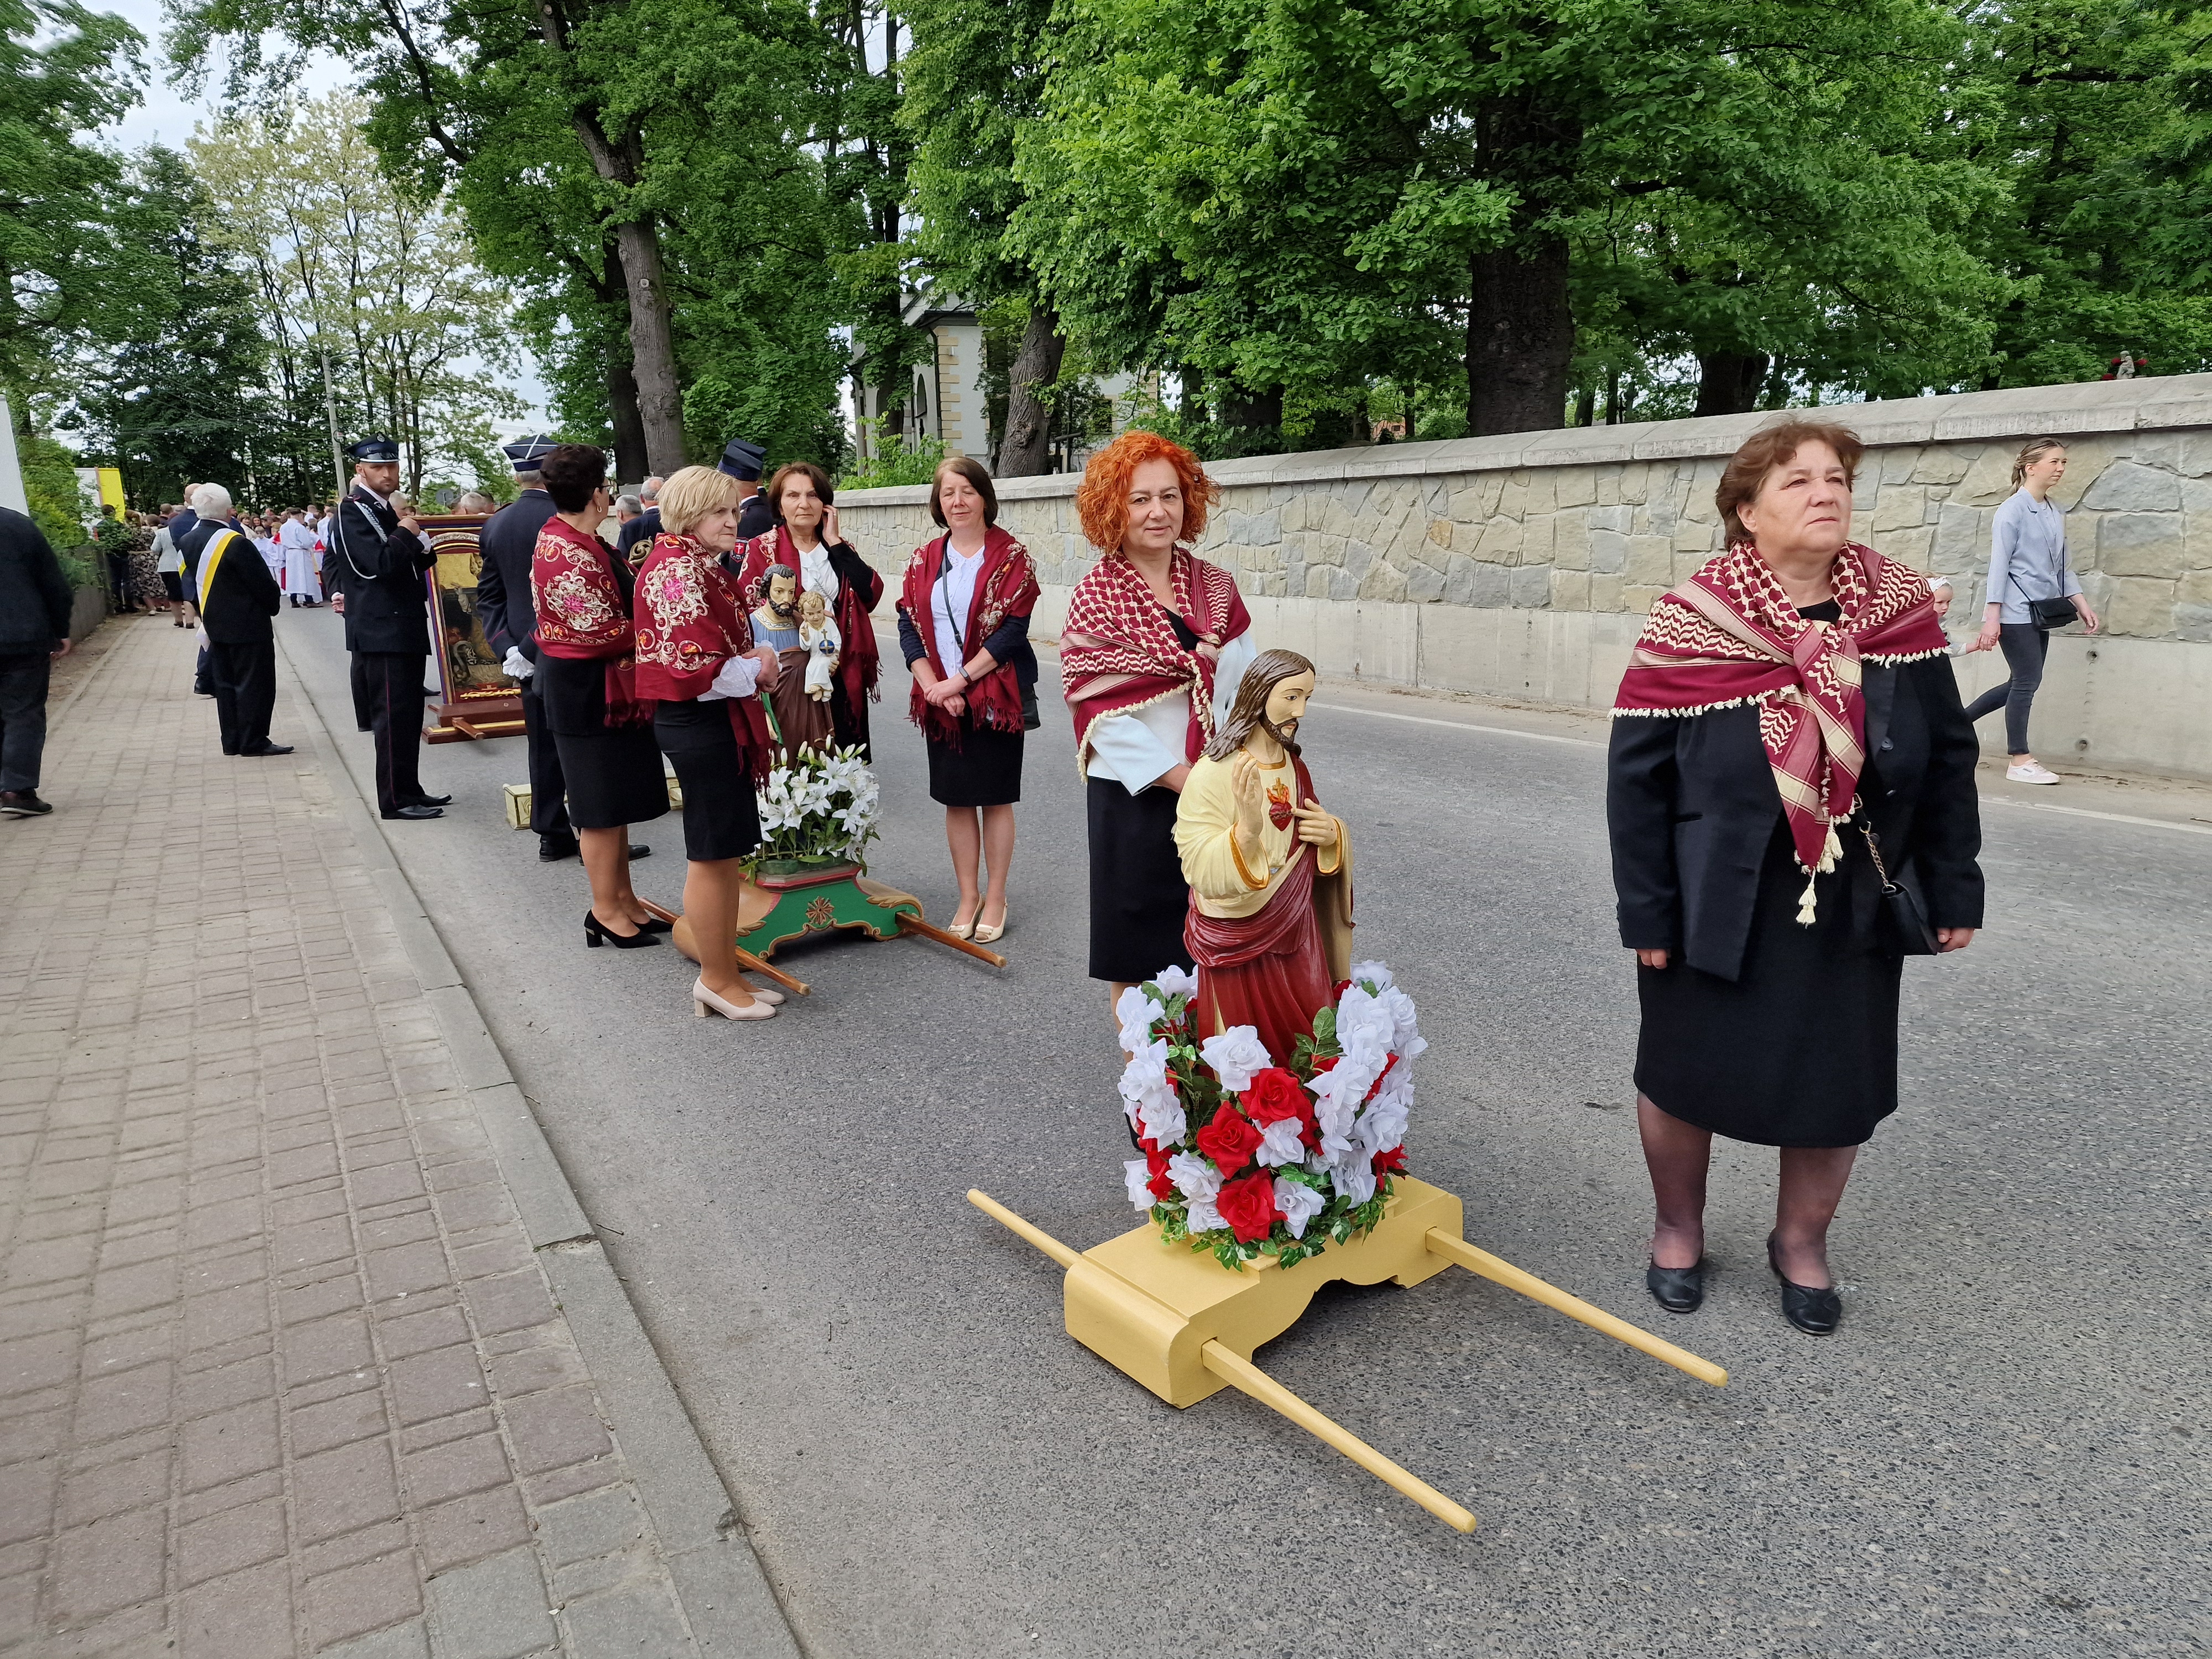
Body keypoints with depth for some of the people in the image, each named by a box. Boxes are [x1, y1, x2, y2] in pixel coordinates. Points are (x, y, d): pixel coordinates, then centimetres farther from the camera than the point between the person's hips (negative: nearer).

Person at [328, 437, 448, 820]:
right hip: (382, 633, -9)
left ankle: (410, 790, 21)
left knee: (409, 716, 13)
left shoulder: (387, 511, 18)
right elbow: (380, 564, -22)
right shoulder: (352, 511, -9)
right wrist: (406, 533, -8)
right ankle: (395, 800, -1)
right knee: (393, 717, -7)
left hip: (406, 630, 9)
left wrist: (420, 545, -2)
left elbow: (419, 562, 20)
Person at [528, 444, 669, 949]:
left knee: (617, 797, 16)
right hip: (587, 691, -10)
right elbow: (601, 632, -23)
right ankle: (606, 912, 11)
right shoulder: (567, 553, -21)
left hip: (609, 687, 10)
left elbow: (614, 599, 14)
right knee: (602, 804, 0)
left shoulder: (579, 541, 11)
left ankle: (624, 899, 26)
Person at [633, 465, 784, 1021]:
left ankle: (725, 975, 25)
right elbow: (695, 668, -24)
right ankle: (716, 981, 12)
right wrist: (757, 669, -9)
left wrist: (753, 658, 4)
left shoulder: (700, 564, 16)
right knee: (712, 855, 0)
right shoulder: (677, 571, -16)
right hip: (700, 724, -11)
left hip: (720, 723, 11)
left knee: (727, 854, 14)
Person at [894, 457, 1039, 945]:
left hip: (995, 696, -4)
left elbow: (1013, 629, -13)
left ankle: (996, 897, 18)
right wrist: (933, 687, -11)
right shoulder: (924, 560, 8)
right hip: (940, 699, 4)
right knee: (956, 799, 9)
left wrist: (960, 679, -17)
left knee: (995, 798, 5)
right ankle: (968, 895, 22)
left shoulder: (1011, 556, -5)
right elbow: (909, 628, 4)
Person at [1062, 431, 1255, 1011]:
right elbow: (1103, 713, -12)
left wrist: (1221, 660, -11)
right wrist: (1186, 780, -15)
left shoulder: (1214, 585, 5)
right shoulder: (1097, 594, -7)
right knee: (1137, 954, 8)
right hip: (1136, 795, -3)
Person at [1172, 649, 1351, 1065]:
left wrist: (1333, 834, -6)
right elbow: (1200, 871, -24)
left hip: (1296, 933, 6)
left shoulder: (1294, 766, 4)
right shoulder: (1213, 773, -18)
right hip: (1238, 943, -6)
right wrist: (1247, 829, -40)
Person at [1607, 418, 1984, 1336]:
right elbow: (1635, 778, -10)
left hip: (1855, 910, 3)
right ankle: (1678, 1231, 38)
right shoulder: (1688, 626, -12)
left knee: (1838, 1085, 13)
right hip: (1716, 907, -3)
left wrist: (1954, 888, 4)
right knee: (1685, 1074, 11)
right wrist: (1646, 912, -10)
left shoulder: (1899, 611, -3)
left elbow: (1949, 758, 4)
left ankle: (1802, 1242, 39)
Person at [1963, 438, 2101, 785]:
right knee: (2027, 681, -5)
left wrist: (2081, 604, 13)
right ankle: (2019, 761, 2)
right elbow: (1999, 564, -13)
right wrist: (1992, 617, -17)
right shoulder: (2012, 511, -9)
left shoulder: (2055, 514, 14)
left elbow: (2061, 567, 20)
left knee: (2021, 683, 10)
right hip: (2016, 612, -8)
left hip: (2040, 613, 8)